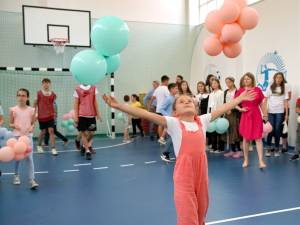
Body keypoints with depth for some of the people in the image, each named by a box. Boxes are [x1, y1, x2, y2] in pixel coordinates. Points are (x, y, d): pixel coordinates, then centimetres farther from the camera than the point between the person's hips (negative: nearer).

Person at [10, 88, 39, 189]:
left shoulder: (31, 110, -1)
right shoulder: (13, 110, -2)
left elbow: (33, 123, 7)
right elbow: (10, 124, 4)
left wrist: (32, 127, -15)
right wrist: (14, 125, -17)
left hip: (28, 136, 0)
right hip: (17, 136, 1)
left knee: (29, 158, -4)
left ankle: (32, 180, -4)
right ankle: (16, 175, 36)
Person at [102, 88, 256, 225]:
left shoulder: (202, 121, 8)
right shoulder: (173, 123, -5)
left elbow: (222, 109, 17)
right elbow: (146, 115, -14)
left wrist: (240, 98, 23)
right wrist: (118, 106, -22)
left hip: (201, 174, 4)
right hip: (183, 176, -4)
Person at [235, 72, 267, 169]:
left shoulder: (258, 90, 0)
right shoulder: (240, 91, 1)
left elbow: (262, 103, 5)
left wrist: (265, 115, 1)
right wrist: (240, 109, -8)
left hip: (256, 116, -1)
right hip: (245, 116, 1)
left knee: (258, 138, -3)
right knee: (245, 138, 8)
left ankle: (261, 161, -2)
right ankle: (246, 160, 19)